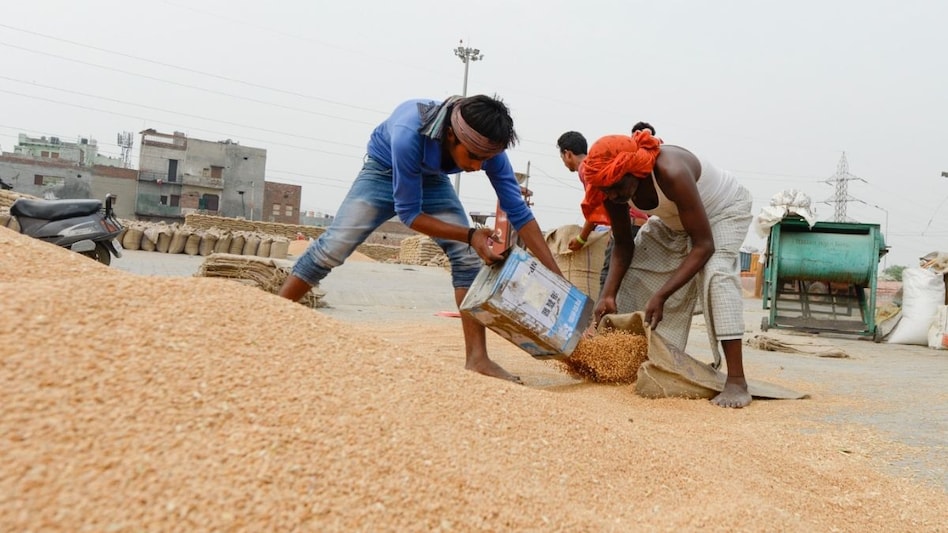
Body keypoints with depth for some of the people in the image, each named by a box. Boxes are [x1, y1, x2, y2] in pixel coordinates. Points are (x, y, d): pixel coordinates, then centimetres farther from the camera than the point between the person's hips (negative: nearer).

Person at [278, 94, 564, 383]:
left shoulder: (486, 146, -30)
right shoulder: (409, 134, -43)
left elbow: (519, 212, -24)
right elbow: (408, 212, -33)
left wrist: (557, 279, -28)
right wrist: (470, 235, -42)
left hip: (431, 179, 4)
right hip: (385, 170, -3)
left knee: (467, 257, -13)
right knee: (331, 248, -10)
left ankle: (477, 358, -10)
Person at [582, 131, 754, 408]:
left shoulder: (671, 173, -42)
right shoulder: (614, 189, -22)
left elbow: (704, 245, -38)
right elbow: (623, 245, -10)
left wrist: (661, 295, -44)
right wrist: (608, 294, -25)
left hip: (724, 209, -6)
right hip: (673, 221, 7)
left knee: (716, 271, -31)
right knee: (633, 274, -3)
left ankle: (736, 380, -31)